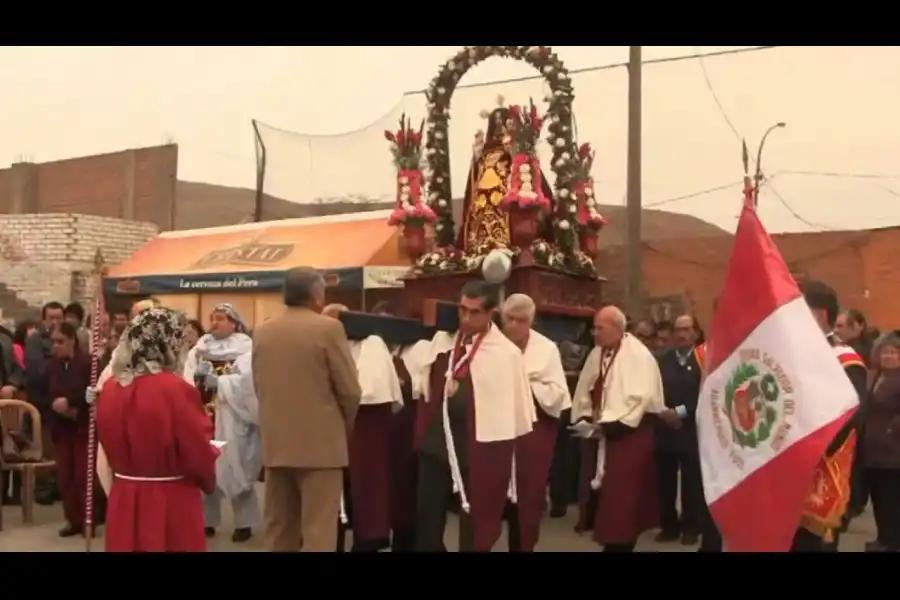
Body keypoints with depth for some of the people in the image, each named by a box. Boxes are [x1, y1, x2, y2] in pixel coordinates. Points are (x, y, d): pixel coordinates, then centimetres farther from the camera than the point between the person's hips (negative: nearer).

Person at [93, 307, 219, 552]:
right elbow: (200, 456, -14)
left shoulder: (110, 388, 0)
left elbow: (111, 444, 12)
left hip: (124, 502, 6)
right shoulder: (176, 390, -18)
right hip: (171, 506, -6)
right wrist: (209, 481, 7)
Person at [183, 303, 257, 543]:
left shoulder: (245, 347, -1)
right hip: (204, 414, 4)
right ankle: (208, 520, 17)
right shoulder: (201, 346, 12)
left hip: (233, 418, -4)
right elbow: (188, 376, 6)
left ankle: (244, 521, 8)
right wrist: (199, 377, -14)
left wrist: (218, 381, -20)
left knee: (234, 467, -2)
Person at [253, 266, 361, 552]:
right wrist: (344, 427, 9)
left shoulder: (262, 332, 7)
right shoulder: (328, 328, -10)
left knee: (278, 529, 13)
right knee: (318, 531, -2)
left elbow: (258, 386, 12)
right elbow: (350, 390, -9)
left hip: (275, 443, 6)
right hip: (320, 443, -6)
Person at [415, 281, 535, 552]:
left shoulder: (506, 353, -10)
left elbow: (515, 410, -6)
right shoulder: (442, 341, 4)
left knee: (473, 526, 7)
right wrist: (422, 432, 12)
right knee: (426, 519, 12)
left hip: (477, 448, -4)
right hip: (436, 442, 5)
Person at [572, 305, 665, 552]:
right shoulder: (596, 354, 9)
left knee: (623, 498, -3)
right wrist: (585, 420, -3)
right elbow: (584, 392, 13)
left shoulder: (639, 355, -12)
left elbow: (640, 396, -21)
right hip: (598, 435, 7)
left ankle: (620, 543, 5)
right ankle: (607, 536, 21)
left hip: (627, 434, -7)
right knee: (602, 495, 10)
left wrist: (611, 423, -21)